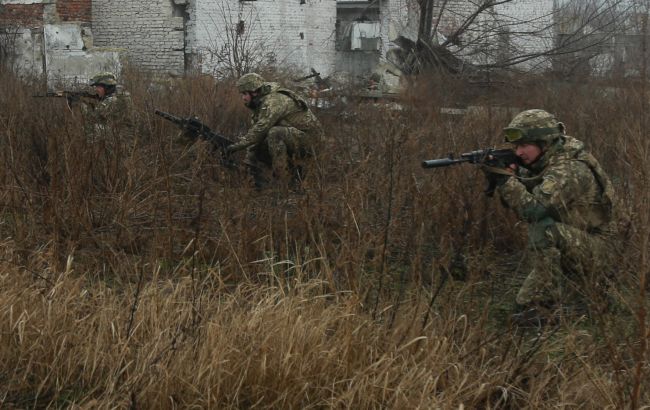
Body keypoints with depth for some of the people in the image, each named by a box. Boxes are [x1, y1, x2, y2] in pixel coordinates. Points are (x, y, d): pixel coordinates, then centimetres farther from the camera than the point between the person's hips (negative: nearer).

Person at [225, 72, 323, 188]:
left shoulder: (273, 101, -21)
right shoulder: (261, 103, 10)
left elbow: (260, 130, -29)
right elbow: (255, 131, 8)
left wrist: (237, 145, -25)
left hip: (308, 139, -10)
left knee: (274, 133, -34)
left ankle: (284, 184, -28)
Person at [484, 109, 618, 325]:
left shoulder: (570, 169, -26)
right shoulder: (544, 162, 2)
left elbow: (532, 209, -36)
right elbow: (520, 201, 5)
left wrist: (504, 178, -30)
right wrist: (512, 176, -13)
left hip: (594, 249, -9)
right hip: (569, 247, 9)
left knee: (544, 228, -35)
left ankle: (545, 304, -28)